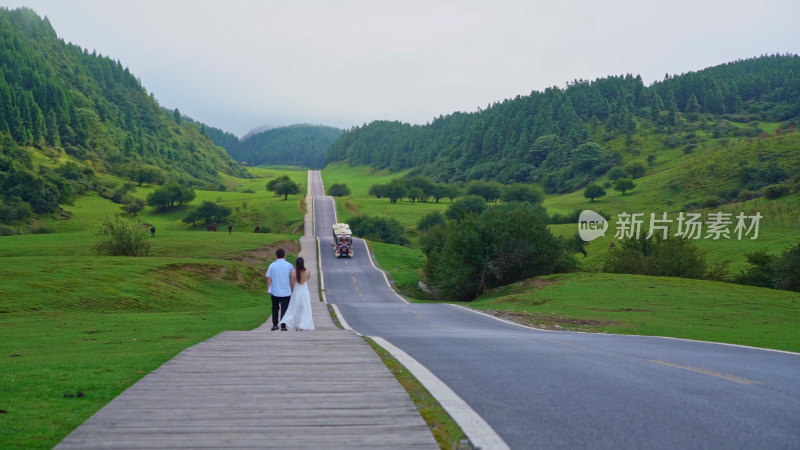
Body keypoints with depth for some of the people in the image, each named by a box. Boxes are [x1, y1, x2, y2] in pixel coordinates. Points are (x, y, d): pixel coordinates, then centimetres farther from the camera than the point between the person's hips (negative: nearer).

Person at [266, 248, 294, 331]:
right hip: (286, 291, -1)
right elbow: (292, 279, -1)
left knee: (275, 308, 15)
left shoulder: (272, 265, -2)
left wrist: (268, 289, 6)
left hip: (275, 291, 1)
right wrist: (293, 290, 7)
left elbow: (269, 279, -3)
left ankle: (275, 325, 13)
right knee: (284, 309, 4)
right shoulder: (289, 265, -2)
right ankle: (283, 326, 0)